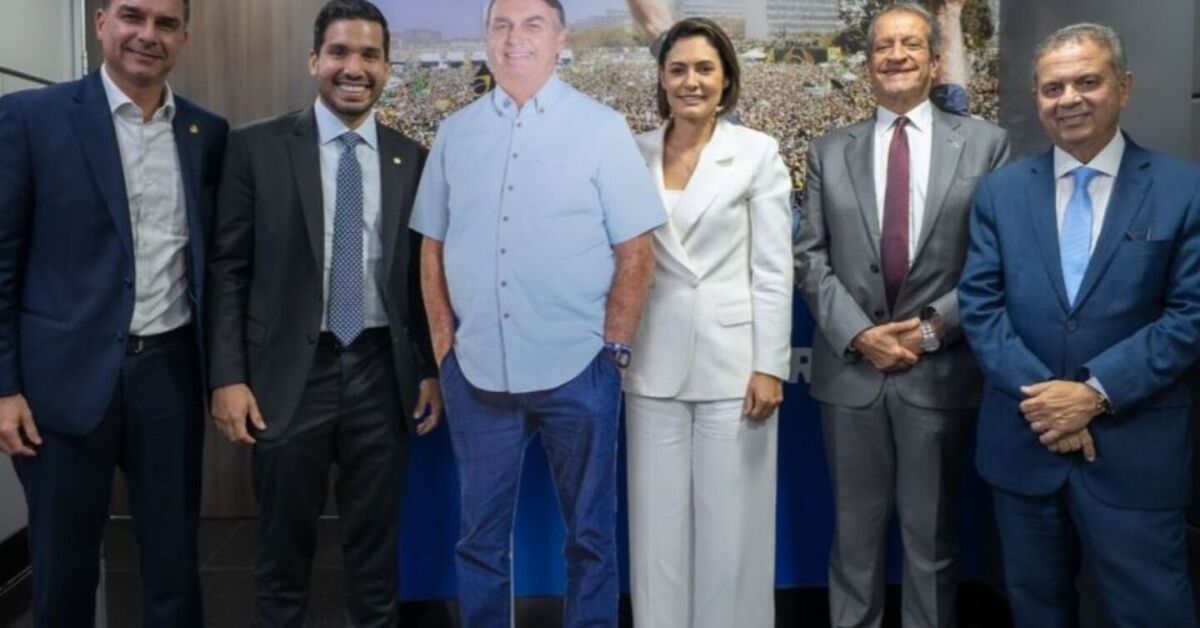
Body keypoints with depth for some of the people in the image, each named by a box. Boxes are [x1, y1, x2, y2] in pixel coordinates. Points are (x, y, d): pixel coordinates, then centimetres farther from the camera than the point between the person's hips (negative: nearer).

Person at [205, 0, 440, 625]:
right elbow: (227, 268, -1)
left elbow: (421, 273, 9)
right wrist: (228, 376, -7)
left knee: (375, 547, 14)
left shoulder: (411, 160, 6)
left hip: (381, 373, 2)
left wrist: (431, 369, 6)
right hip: (290, 372, -1)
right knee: (284, 546, 13)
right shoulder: (257, 147, 0)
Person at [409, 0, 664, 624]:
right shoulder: (454, 133, 7)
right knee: (479, 537, 14)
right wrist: (444, 345, 5)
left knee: (588, 534, 13)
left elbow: (636, 252, -3)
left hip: (576, 369, -2)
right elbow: (433, 246, 11)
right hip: (475, 370, 3)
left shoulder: (602, 128, -1)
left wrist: (613, 348, -6)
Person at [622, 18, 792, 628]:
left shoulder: (758, 152, -1)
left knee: (732, 524, 6)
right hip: (655, 364, 3)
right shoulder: (636, 154, 6)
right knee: (659, 524, 10)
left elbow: (773, 270, -3)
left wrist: (770, 366, -8)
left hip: (732, 360, -2)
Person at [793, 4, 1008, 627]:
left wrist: (936, 325, -12)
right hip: (850, 368, 1)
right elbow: (811, 257, 2)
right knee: (855, 530, 13)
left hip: (941, 369, -1)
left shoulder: (984, 143, 4)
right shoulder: (829, 152, 8)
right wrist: (858, 332, -11)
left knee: (933, 535, 12)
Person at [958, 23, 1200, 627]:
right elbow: (980, 305, -2)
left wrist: (1097, 392, -16)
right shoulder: (1000, 190, 4)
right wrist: (1040, 396, -13)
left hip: (1135, 449, -2)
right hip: (1023, 441, 3)